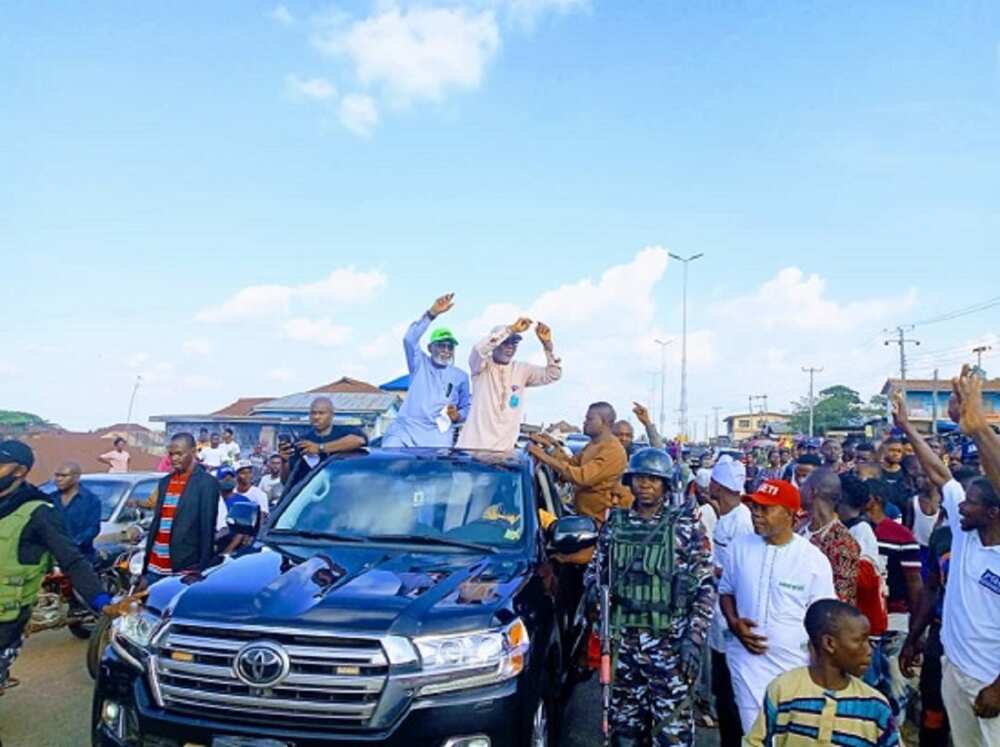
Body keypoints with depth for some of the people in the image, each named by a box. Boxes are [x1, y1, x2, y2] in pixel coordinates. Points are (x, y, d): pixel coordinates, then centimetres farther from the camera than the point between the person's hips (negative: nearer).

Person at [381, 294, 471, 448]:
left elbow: (466, 407, 20)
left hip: (438, 436, 1)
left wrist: (457, 416, -5)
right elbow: (409, 339, -9)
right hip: (406, 428, 0)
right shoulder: (420, 364, 10)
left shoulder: (461, 376, 15)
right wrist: (432, 313, -19)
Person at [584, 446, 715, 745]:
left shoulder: (685, 527, -4)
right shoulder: (614, 524, 4)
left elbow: (706, 587, -4)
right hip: (623, 642, 3)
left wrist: (693, 640, -11)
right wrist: (594, 590, -8)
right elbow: (595, 570, 14)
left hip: (669, 643, -3)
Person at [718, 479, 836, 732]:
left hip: (795, 667, -2)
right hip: (747, 662, 2)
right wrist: (734, 623, -9)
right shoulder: (740, 546, -3)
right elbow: (726, 592, 10)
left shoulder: (814, 560, -11)